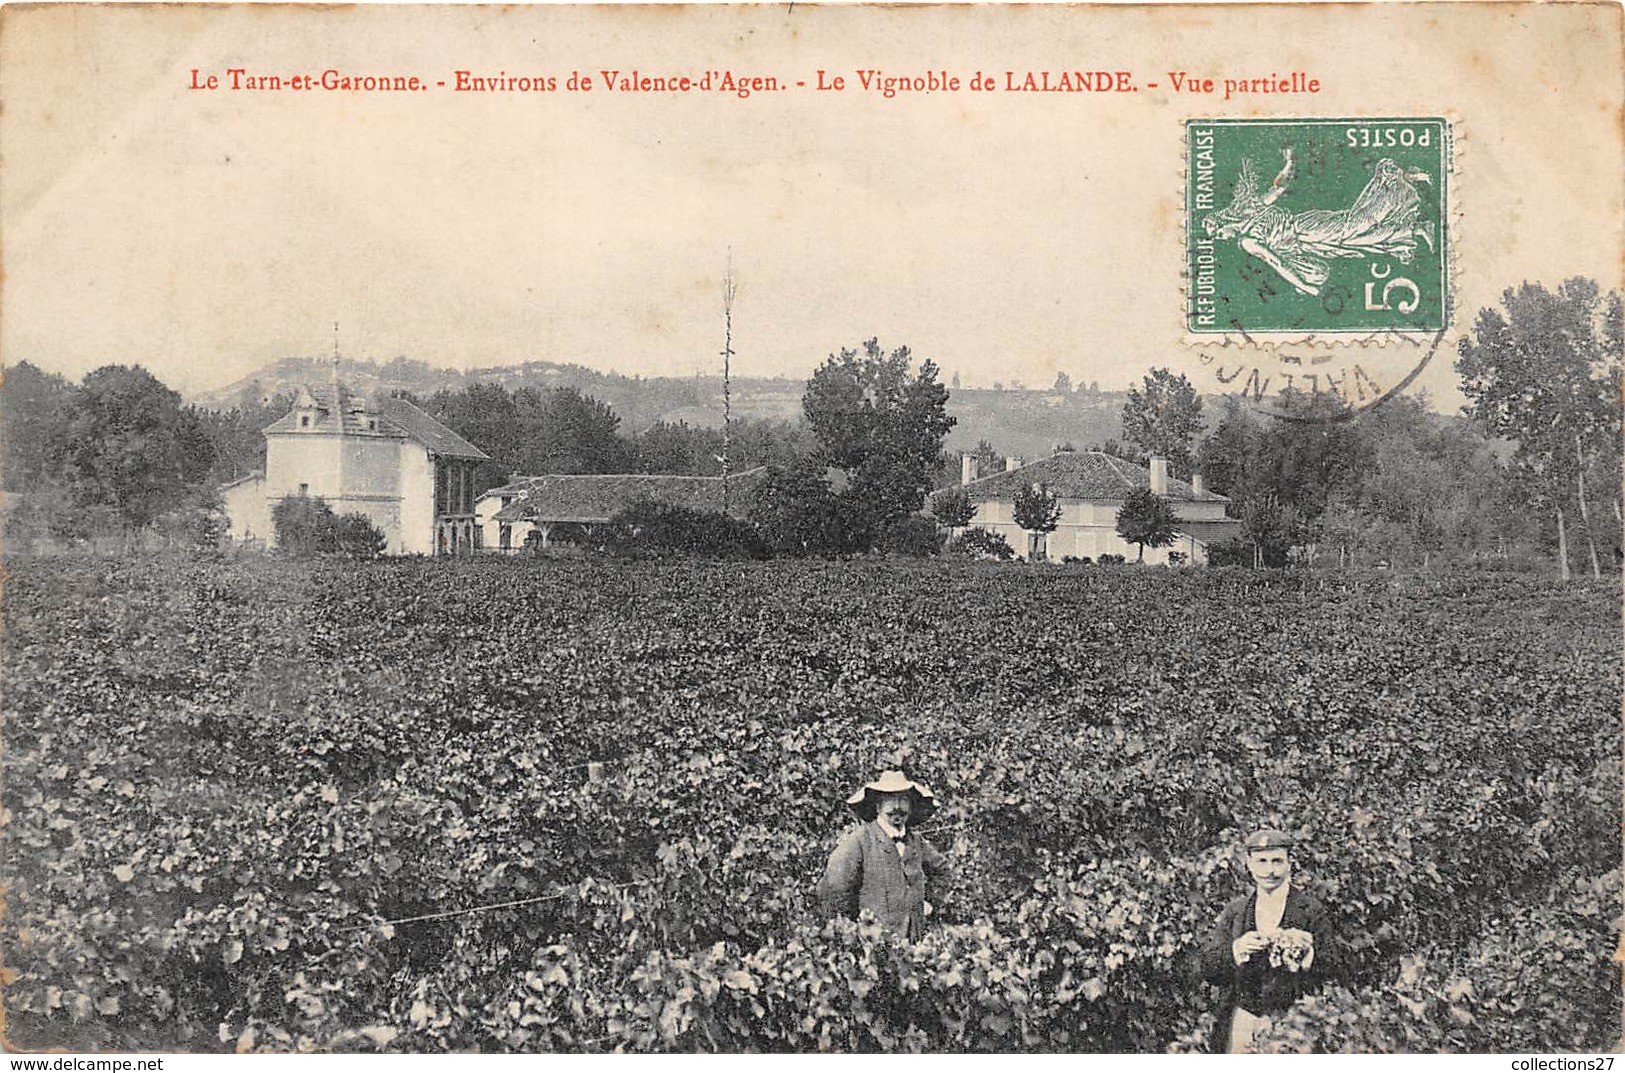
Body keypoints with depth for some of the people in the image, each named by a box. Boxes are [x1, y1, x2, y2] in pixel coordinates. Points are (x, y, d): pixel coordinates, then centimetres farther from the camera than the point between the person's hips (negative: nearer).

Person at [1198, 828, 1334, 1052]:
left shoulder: (1311, 911, 4)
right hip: (1240, 1018, 2)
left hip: (1288, 1022, -2)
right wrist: (1235, 950, -12)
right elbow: (1208, 968, 5)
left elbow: (1330, 973, 0)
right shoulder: (1234, 910, 11)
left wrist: (1306, 953, -18)